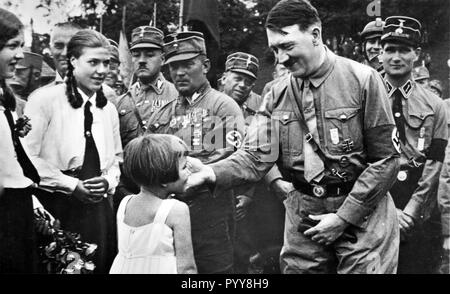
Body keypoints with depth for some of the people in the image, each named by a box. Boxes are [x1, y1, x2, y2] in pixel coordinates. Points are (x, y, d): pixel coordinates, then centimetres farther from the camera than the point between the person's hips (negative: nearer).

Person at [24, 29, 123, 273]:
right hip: (56, 207, -5)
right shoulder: (45, 99, -7)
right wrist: (71, 185, -14)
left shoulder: (109, 109, 12)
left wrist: (109, 181, -2)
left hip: (99, 208, 6)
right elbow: (27, 157, -13)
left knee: (100, 265, 7)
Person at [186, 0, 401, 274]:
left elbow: (386, 159, -9)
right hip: (303, 216, 4)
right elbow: (256, 155, -5)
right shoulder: (277, 95, 2)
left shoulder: (363, 79, -10)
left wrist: (343, 217, -11)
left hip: (362, 213, -3)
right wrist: (213, 173, -25)